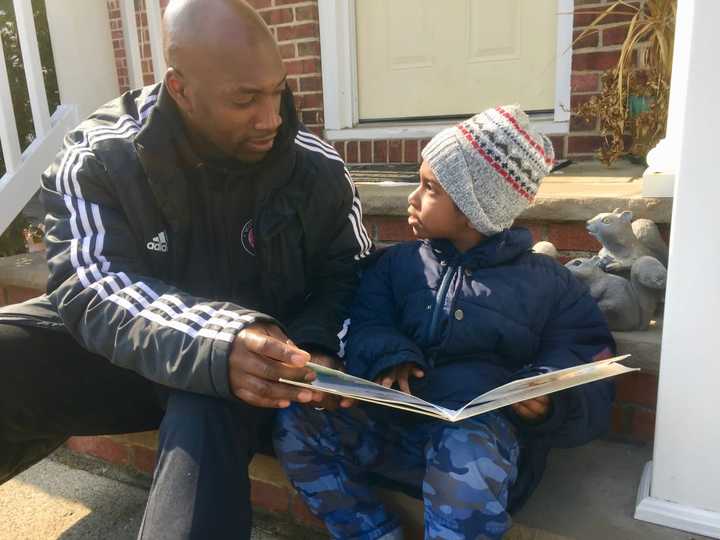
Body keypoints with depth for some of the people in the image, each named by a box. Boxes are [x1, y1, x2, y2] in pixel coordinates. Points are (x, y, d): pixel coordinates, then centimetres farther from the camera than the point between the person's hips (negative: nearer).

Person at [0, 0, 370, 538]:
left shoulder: (316, 167, -10)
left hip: (255, 360, -1)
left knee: (208, 411, -36)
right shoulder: (99, 157, -14)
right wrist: (216, 342, -41)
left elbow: (344, 271, -3)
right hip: (124, 355, 2)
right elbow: (91, 286, -23)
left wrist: (311, 347, -25)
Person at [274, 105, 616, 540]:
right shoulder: (400, 262, 17)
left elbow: (590, 394, 4)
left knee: (465, 451, -38)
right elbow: (366, 328, 6)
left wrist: (551, 403, -19)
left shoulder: (550, 284, 7)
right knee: (297, 419, -19)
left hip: (488, 433, -3)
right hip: (394, 423, 4)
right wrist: (389, 358, -16)